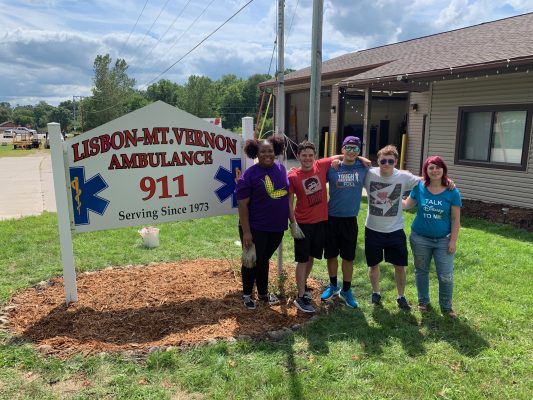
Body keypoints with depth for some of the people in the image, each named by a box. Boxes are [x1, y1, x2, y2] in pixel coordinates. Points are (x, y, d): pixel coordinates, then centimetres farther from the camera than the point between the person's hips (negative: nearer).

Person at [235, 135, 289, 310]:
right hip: (256, 228, -5)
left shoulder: (281, 169, 2)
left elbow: (287, 194, 13)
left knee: (264, 260, 20)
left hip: (277, 227, 5)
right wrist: (246, 231, -19)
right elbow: (242, 205, -16)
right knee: (252, 261, 8)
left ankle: (263, 293, 37)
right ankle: (246, 295, 30)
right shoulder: (249, 175, -15)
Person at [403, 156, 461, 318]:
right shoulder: (419, 187, -6)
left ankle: (446, 307, 25)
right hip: (420, 238, 1)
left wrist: (453, 241, -8)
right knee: (421, 271, 15)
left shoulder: (452, 192, -8)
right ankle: (423, 301, 35)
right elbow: (407, 204, 4)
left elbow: (456, 219, -5)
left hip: (443, 240, -1)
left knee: (446, 276, 3)